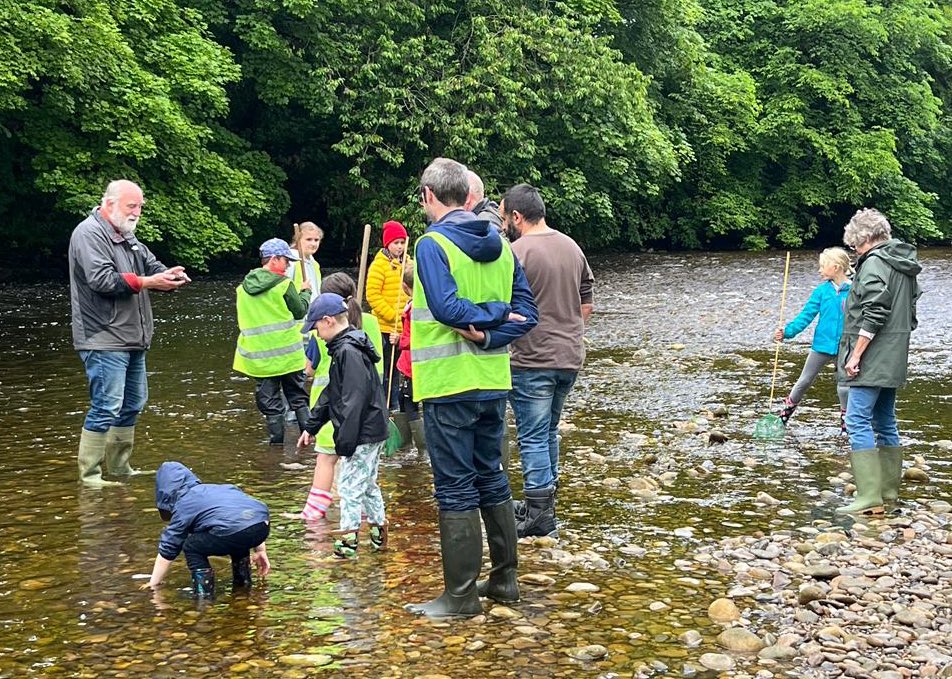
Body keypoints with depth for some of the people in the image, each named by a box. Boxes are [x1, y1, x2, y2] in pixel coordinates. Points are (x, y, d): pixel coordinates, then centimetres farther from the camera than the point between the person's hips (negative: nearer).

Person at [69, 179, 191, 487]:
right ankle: (89, 475, -5)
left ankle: (119, 468, 25)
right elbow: (101, 279, -22)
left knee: (132, 405, 15)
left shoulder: (127, 236, 18)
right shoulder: (89, 234, -11)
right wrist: (146, 282, -22)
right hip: (104, 341, -10)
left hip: (132, 340, 10)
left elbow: (152, 265, 16)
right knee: (106, 408, -11)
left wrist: (169, 275, -7)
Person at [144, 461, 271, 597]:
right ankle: (243, 582, 39)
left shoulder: (183, 505, 18)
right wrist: (260, 550, 35)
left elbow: (167, 549, 22)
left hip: (235, 531, -7)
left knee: (191, 547, 15)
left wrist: (153, 583, 33)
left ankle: (204, 591, 7)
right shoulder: (222, 487, 34)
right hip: (263, 526, 7)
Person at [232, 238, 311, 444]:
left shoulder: (243, 287, 4)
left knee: (269, 402, 8)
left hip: (259, 355, 3)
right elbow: (300, 311, -3)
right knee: (298, 398, 12)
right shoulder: (283, 284, -11)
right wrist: (305, 292, 14)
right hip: (287, 352, -3)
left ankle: (277, 440, 9)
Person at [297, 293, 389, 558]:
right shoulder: (343, 348, 14)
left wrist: (345, 441, -23)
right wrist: (311, 426, 22)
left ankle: (347, 542, 3)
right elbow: (331, 394, 22)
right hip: (373, 432, 10)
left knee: (349, 486, -3)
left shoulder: (349, 351, -20)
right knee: (367, 484, 20)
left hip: (363, 435, -10)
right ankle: (379, 533, 30)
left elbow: (355, 399, -25)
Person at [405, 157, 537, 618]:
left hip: (449, 385, -7)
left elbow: (446, 307, -24)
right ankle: (504, 579, 24)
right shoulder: (499, 245, 9)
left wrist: (488, 317, -10)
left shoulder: (433, 243, -12)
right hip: (494, 383, 7)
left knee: (456, 489, 0)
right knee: (491, 478, 17)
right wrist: (490, 335, -9)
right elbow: (526, 311, 4)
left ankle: (461, 594, 5)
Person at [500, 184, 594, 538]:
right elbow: (586, 305, 16)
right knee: (549, 431, 18)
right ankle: (543, 503, 26)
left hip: (532, 361, -7)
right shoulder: (572, 247, 9)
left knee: (533, 437, -1)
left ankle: (539, 514, 2)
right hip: (570, 358, 8)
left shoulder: (517, 252, -14)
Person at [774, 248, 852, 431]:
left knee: (844, 387, 7)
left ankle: (846, 423, 27)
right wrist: (788, 331, -17)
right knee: (804, 382, 14)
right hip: (821, 345, 2)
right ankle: (785, 413, 28)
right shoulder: (822, 290, -3)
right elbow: (806, 314, -6)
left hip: (844, 348, -2)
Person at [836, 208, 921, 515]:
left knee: (858, 421, -11)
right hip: (894, 360, 10)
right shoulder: (903, 264, 16)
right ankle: (889, 489, 22)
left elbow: (874, 314, -21)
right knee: (885, 422, 16)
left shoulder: (874, 262, -14)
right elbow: (909, 312, 20)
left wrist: (856, 354, -19)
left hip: (872, 359, -10)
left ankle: (870, 496, -17)